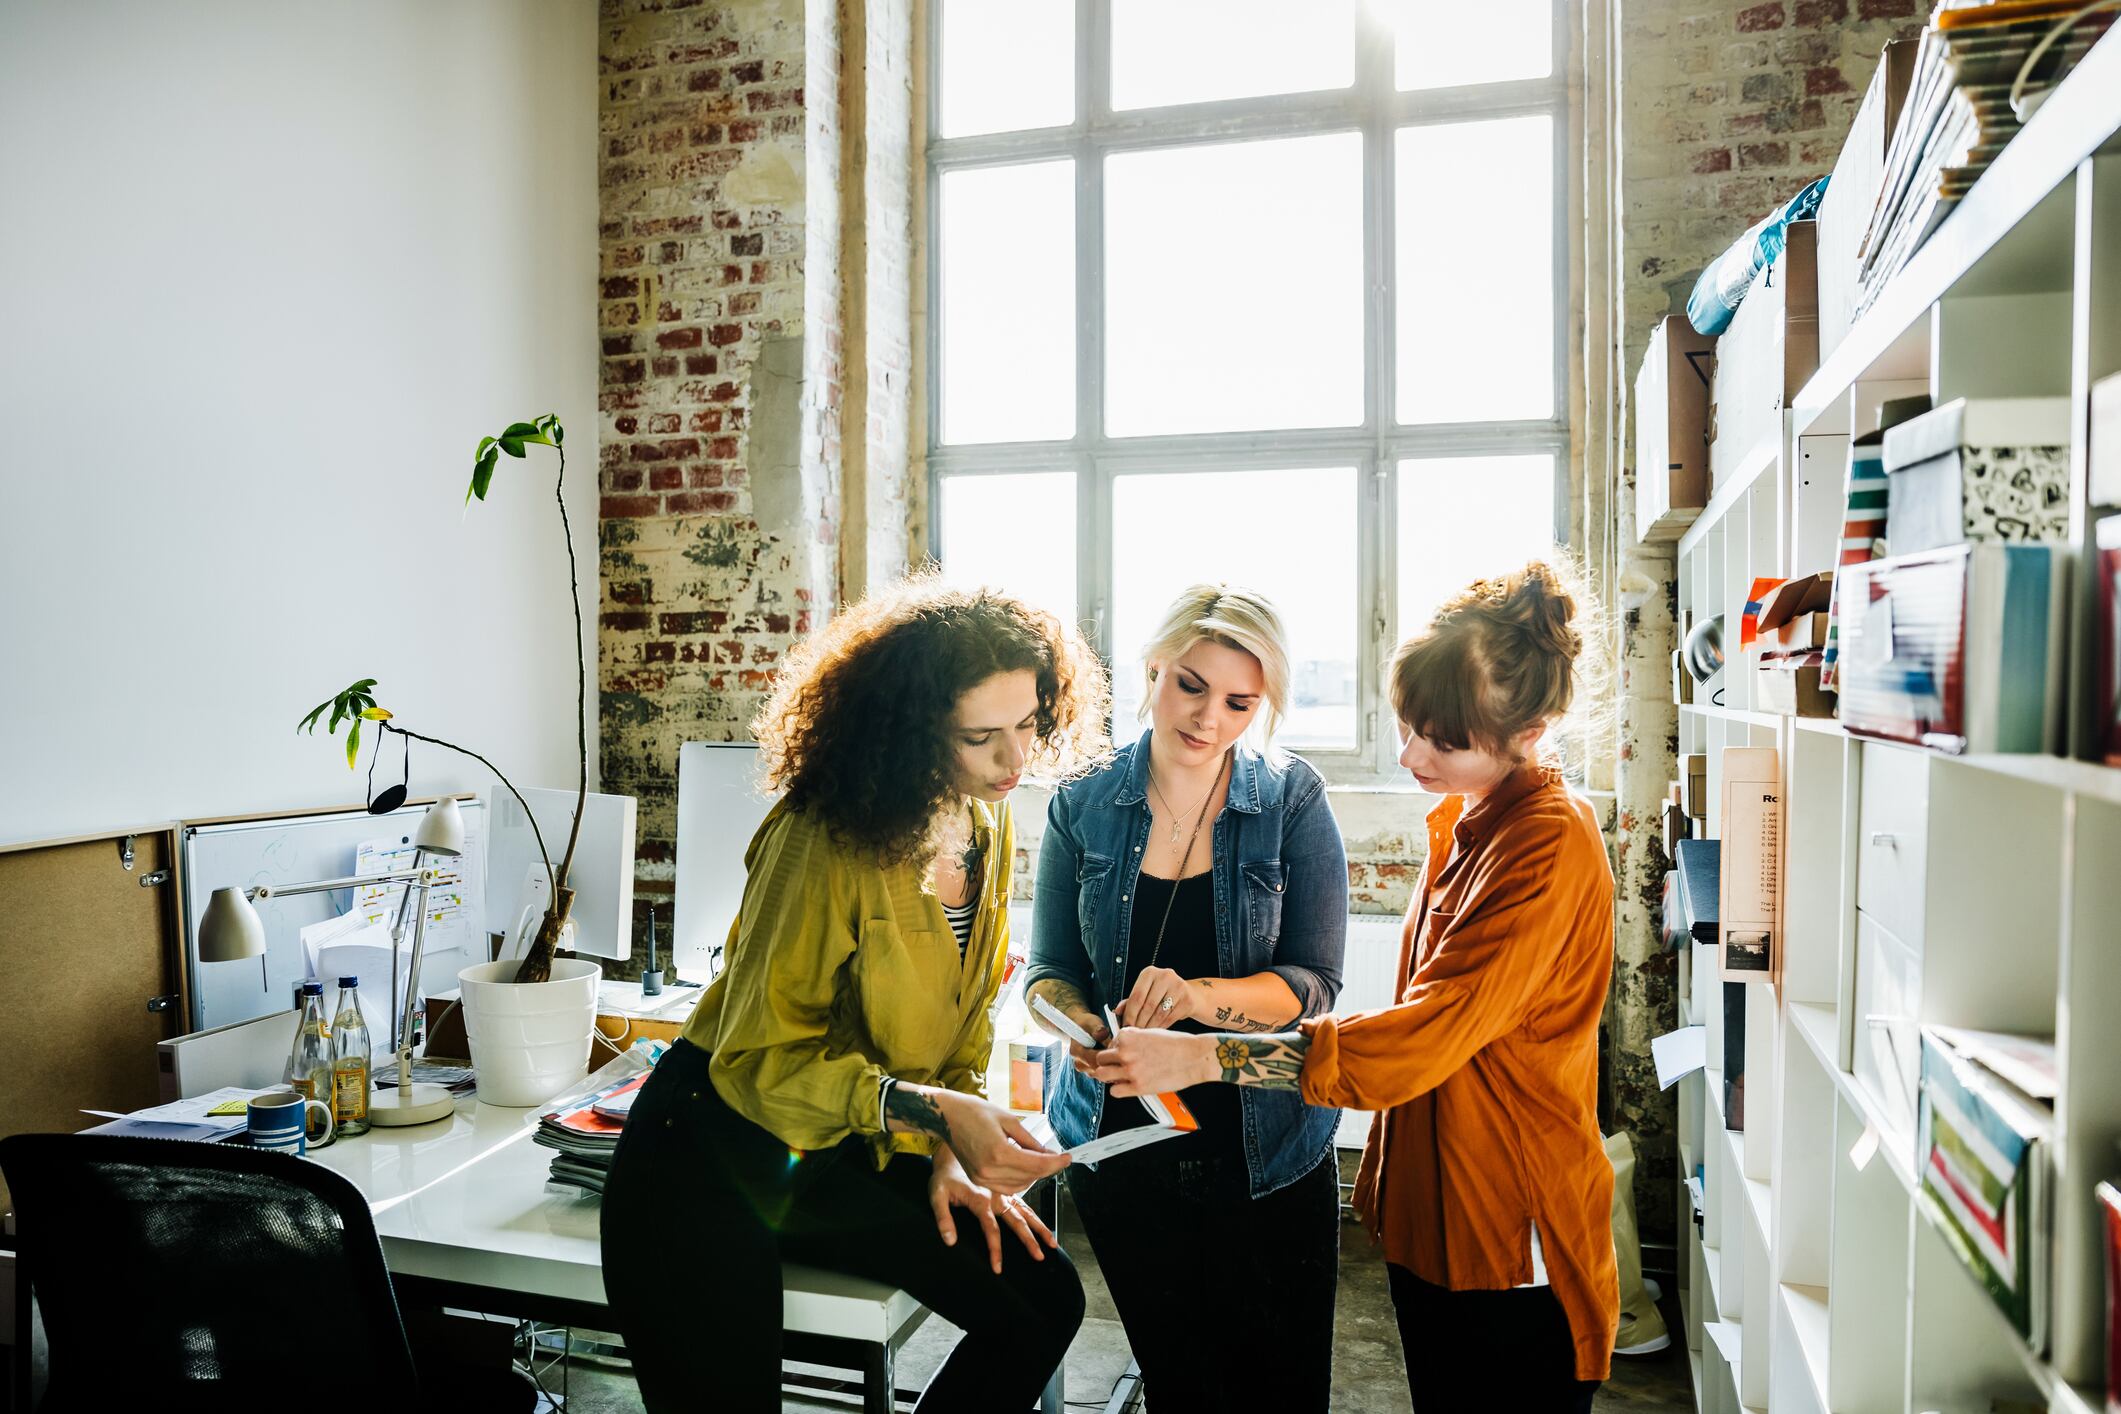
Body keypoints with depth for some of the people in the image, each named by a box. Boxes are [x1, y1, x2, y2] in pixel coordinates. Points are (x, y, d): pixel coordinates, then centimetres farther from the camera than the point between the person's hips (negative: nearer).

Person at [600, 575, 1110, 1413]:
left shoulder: (988, 827, -2)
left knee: (1045, 1300, -3)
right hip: (715, 1158, -6)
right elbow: (757, 1060, -23)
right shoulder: (823, 842, -26)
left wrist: (952, 1157, -4)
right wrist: (934, 1114, -31)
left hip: (850, 1157, 7)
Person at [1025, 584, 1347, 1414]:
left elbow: (1312, 981, -11)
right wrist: (1074, 1020, -23)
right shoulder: (1084, 807, -3)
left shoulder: (1293, 801, -7)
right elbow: (1049, 970, 0)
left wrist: (1200, 997, -29)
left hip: (1266, 1153, -1)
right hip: (1120, 1144, 1)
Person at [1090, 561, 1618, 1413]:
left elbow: (1420, 1040, -29)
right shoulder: (1463, 818, 6)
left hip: (1513, 1243, -8)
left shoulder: (1550, 846, -22)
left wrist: (1200, 1056, -31)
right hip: (1431, 1218, 8)